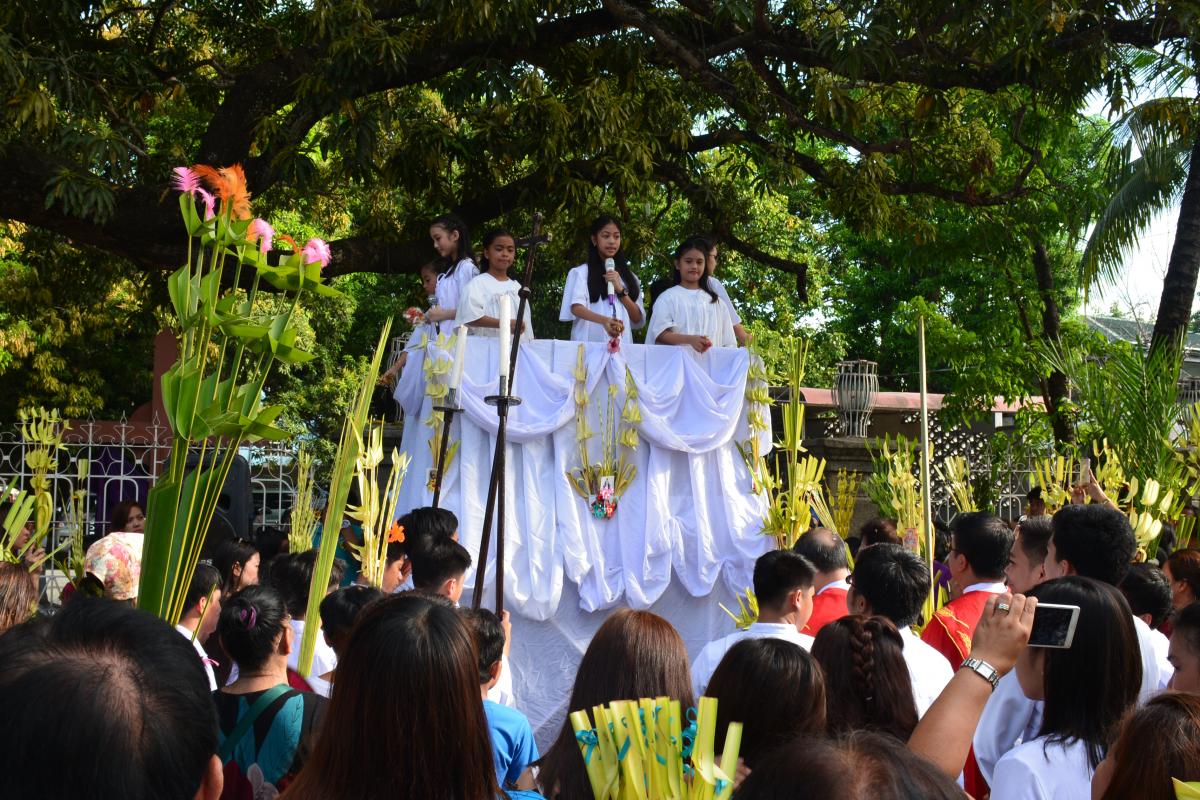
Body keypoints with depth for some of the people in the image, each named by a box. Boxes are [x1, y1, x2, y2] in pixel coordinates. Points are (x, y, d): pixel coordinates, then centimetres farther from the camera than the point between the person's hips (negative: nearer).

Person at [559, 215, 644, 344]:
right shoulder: (581, 272, 5)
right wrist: (604, 320, -30)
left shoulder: (628, 276, 17)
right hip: (590, 345, -3)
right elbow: (576, 307, -12)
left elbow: (639, 320, 10)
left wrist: (621, 291, -3)